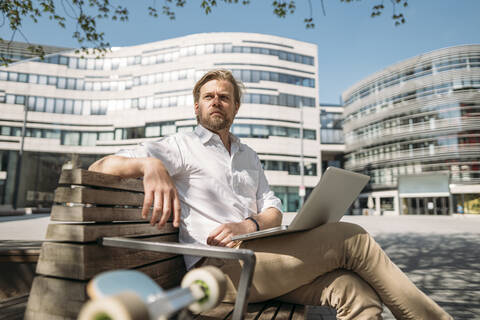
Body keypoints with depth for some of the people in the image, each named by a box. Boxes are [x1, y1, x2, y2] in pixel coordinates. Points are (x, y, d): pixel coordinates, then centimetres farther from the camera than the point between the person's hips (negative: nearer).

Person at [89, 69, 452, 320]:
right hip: (218, 266, -6)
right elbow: (101, 166, -4)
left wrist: (249, 225, -9)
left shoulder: (248, 156, 24)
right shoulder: (181, 146, 6)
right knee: (350, 237, -16)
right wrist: (150, 164, -27)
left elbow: (274, 211, 16)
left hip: (258, 258, 6)